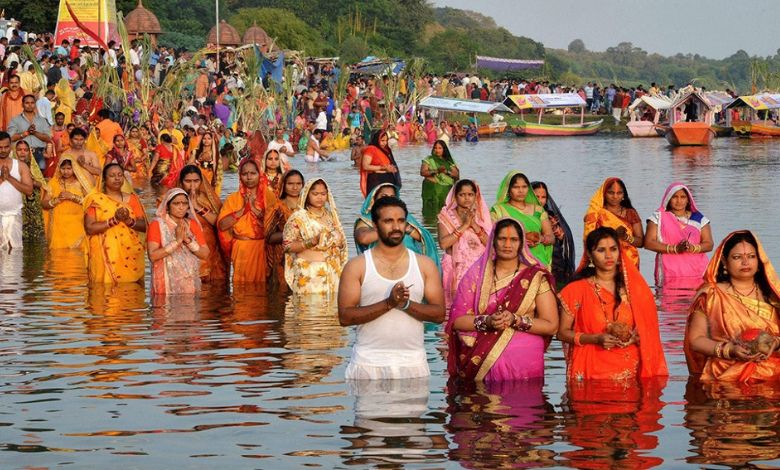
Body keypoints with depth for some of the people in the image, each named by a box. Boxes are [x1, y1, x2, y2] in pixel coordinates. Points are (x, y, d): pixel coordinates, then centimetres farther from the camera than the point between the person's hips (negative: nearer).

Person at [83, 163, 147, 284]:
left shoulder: (132, 199, 12)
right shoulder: (95, 200, 2)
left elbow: (144, 226, 7)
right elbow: (89, 228, -9)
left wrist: (129, 220, -12)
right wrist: (114, 220, -17)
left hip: (131, 256, 3)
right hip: (106, 255, -3)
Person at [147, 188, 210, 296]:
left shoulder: (193, 224, 8)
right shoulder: (157, 224, -4)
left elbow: (205, 255, 2)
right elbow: (153, 256, -16)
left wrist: (188, 240, -12)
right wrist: (177, 241, -18)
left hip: (191, 283, 4)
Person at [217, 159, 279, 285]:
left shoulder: (269, 196, 1)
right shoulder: (233, 198, 4)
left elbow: (272, 224, -10)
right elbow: (222, 225, -8)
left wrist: (254, 207, -12)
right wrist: (243, 209, -12)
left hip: (262, 248, -1)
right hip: (241, 249, 1)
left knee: (261, 283, 4)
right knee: (243, 285, 5)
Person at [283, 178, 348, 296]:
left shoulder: (330, 215, 13)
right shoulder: (298, 217, -2)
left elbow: (342, 243, 18)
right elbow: (288, 246, -8)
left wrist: (336, 240, -5)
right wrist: (312, 241, -19)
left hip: (331, 272, 4)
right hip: (308, 274, -4)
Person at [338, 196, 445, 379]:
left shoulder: (424, 265, 9)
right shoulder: (357, 266, 2)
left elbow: (439, 313, 3)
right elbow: (345, 317, -7)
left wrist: (406, 304, -13)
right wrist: (388, 303, -16)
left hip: (413, 362, 2)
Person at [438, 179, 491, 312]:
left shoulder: (482, 215, 8)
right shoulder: (447, 216, 1)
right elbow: (443, 243, -13)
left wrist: (475, 226, -12)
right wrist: (464, 226, -14)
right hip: (456, 268, -2)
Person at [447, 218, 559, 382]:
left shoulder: (536, 278, 2)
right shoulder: (477, 274, 6)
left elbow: (551, 326, -2)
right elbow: (456, 320, 1)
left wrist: (516, 320, -15)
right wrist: (486, 321, -16)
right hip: (480, 363, 1)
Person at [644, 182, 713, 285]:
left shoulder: (699, 218, 14)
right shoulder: (658, 217, 9)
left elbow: (709, 244, 10)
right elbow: (648, 243, 0)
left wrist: (693, 248, -12)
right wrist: (675, 248, -11)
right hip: (669, 272, -1)